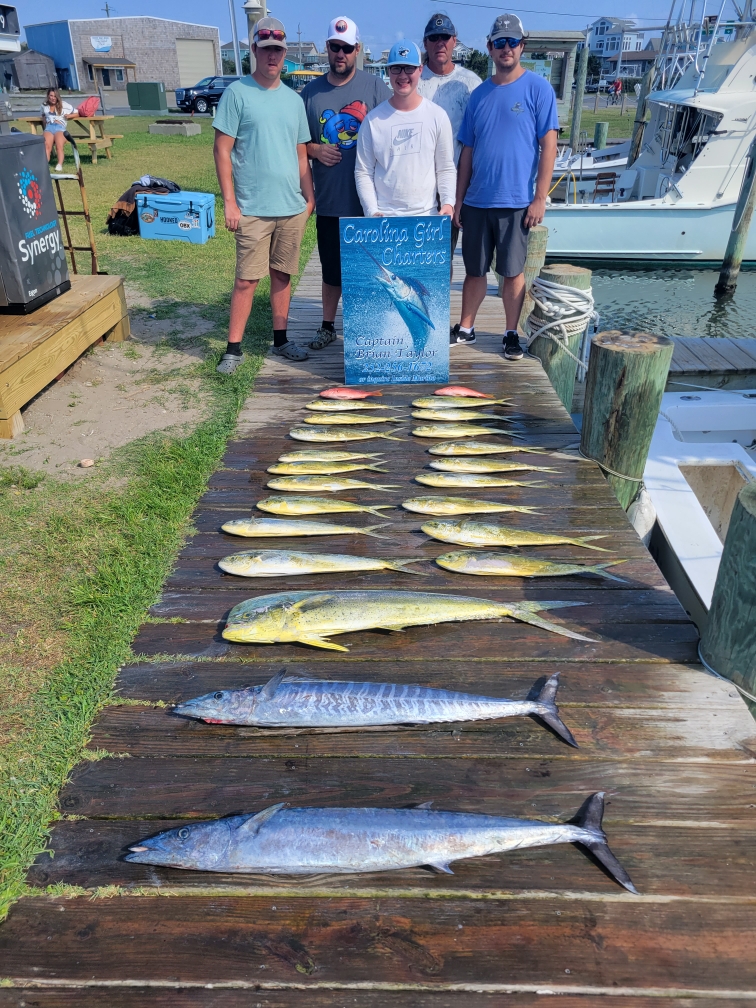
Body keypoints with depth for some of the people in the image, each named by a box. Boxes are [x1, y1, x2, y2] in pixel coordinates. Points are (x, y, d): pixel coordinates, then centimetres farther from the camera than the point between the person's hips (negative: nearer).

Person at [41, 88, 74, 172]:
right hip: (49, 127, 1)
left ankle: (60, 165, -51)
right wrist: (44, 119, 24)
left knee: (59, 145, -36)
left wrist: (70, 116, 0)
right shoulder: (44, 105, 27)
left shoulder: (64, 105, 18)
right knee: (46, 145, -32)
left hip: (60, 127, -1)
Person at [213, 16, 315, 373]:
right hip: (253, 209, -4)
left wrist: (310, 197, 13)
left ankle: (280, 339, 22)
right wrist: (229, 201, -11)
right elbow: (222, 150, -5)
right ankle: (233, 348, 4)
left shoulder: (294, 99, 13)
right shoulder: (237, 93, -2)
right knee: (246, 280, -4)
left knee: (282, 275, 11)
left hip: (292, 207, 5)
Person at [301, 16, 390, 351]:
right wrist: (314, 150, -8)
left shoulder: (375, 87, 0)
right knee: (331, 268, 12)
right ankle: (327, 326, 27)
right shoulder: (311, 91, 8)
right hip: (328, 200, 3)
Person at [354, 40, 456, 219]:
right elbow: (363, 172, 4)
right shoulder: (373, 119, 4)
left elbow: (446, 169, 6)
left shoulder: (437, 116, 6)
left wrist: (448, 202, -10)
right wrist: (371, 211, -9)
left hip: (426, 216, 1)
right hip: (383, 218, 0)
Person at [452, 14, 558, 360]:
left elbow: (549, 145, -5)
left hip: (516, 201, -4)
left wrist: (540, 197, -12)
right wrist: (458, 199, 8)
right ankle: (465, 329, 23)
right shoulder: (479, 94, 11)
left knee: (512, 272, 3)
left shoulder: (537, 88, -1)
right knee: (474, 270, 11)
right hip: (477, 201, 4)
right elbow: (467, 151, 12)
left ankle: (511, 334, 16)